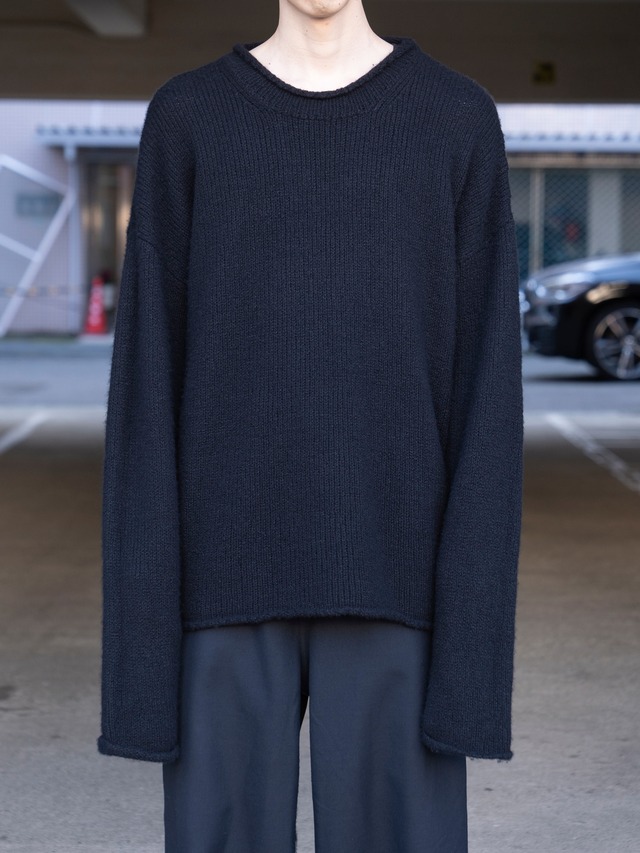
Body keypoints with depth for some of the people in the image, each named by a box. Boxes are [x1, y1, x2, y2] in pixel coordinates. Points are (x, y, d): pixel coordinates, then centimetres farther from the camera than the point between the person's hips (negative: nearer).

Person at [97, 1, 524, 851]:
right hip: (232, 577, 1)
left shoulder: (461, 120, 5)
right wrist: (140, 636, -4)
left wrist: (476, 641, -7)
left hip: (392, 579, 0)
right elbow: (148, 387, 2)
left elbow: (487, 391, 0)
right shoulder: (186, 119, 6)